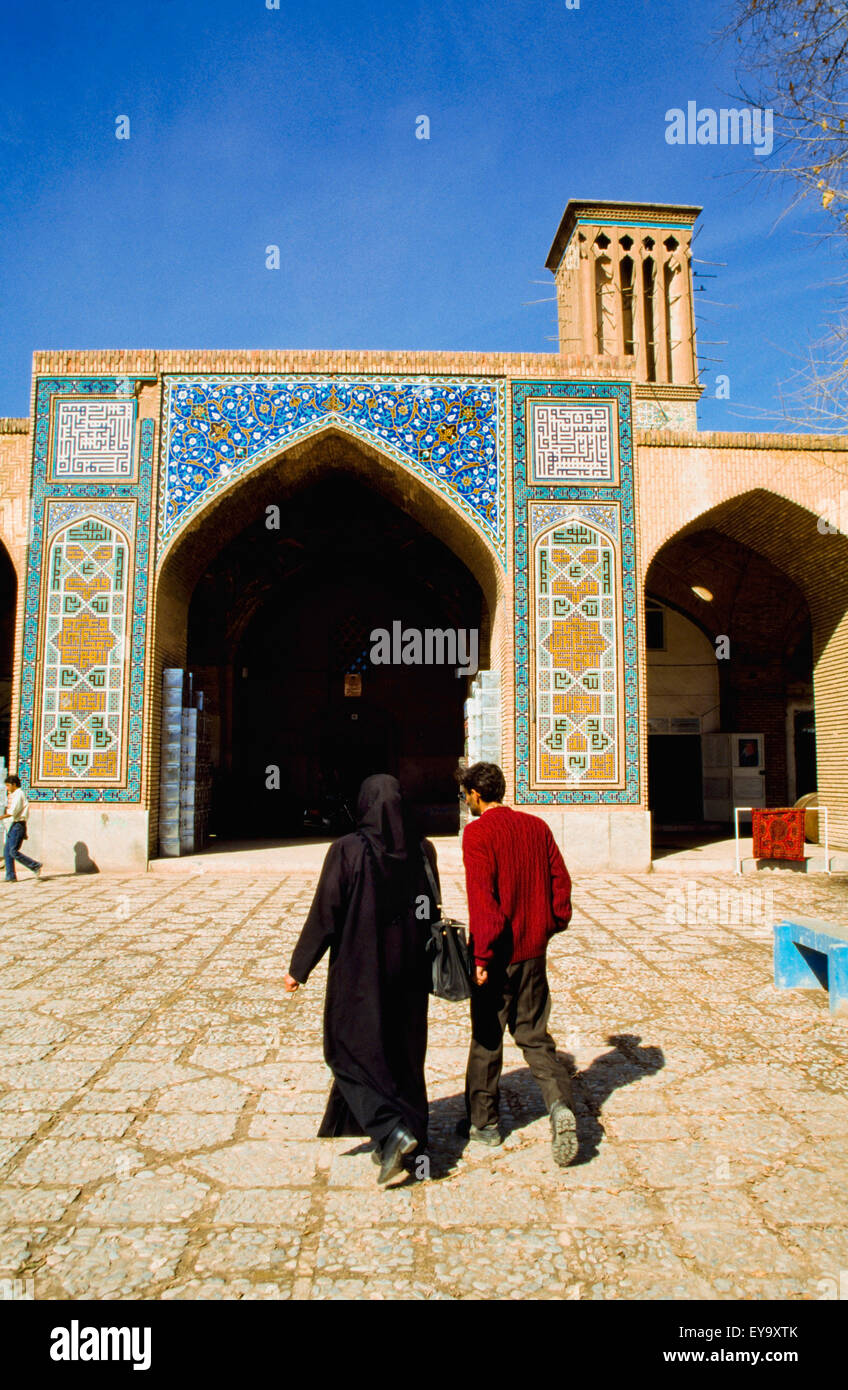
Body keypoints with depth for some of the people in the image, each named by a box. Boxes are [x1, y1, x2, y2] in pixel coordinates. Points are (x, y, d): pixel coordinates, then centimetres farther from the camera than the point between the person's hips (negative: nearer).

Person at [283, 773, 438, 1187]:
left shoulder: (347, 850, -16)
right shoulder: (422, 851, -4)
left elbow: (324, 915, -14)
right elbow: (431, 914, 5)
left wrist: (299, 968, -3)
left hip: (358, 969, -4)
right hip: (408, 973, 5)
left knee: (352, 1051, 10)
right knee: (403, 1054, 18)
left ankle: (392, 1131, -5)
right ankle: (407, 1131, 26)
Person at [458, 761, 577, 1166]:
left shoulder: (478, 833, -13)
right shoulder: (536, 826, 4)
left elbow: (481, 895, -19)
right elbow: (560, 879, 5)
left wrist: (482, 954, -16)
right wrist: (553, 924, 16)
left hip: (496, 954, -5)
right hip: (533, 950, 5)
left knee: (486, 1038, 12)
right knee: (534, 1035, 14)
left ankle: (483, 1122, 24)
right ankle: (560, 1104, -5)